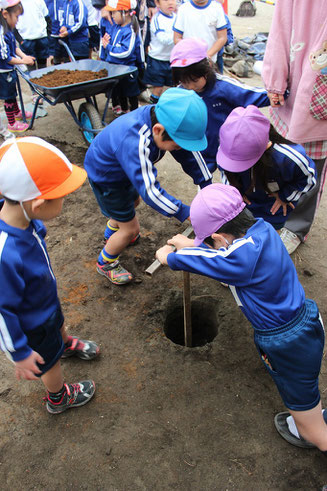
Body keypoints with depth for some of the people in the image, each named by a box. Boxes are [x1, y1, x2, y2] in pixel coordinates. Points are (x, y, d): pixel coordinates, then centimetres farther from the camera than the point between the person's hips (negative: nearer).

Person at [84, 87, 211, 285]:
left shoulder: (162, 118, -22)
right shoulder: (134, 143, -45)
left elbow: (189, 154, -12)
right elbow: (149, 190, -43)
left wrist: (208, 186, -16)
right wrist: (185, 213, -42)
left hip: (125, 169, 8)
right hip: (105, 177, -8)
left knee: (133, 201, 32)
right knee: (131, 228, 2)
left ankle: (112, 234, 61)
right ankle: (105, 263, 30)